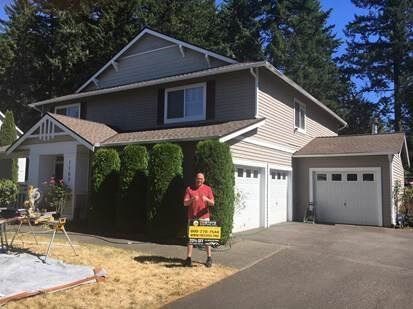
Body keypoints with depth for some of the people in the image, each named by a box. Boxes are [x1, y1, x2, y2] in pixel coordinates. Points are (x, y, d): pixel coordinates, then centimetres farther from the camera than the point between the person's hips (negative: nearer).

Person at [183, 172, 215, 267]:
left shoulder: (208, 189, 5)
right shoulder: (189, 189, 4)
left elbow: (212, 203, 0)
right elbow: (185, 203, -1)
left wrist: (207, 200, -21)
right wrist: (192, 200, -21)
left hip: (204, 217, 0)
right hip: (192, 217, 0)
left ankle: (209, 258, 10)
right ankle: (189, 258, 9)